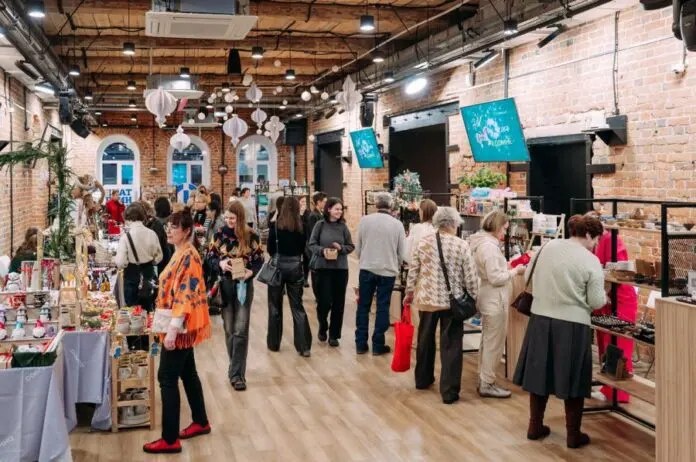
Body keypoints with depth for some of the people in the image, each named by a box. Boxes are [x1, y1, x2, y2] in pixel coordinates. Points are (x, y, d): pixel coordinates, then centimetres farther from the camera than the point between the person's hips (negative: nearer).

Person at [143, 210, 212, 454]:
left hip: (181, 326, -10)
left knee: (167, 378, -6)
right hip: (180, 326, 10)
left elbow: (186, 295, -25)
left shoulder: (188, 256, -19)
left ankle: (170, 439, 0)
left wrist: (173, 329, -27)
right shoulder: (180, 253, 12)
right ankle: (200, 422, 32)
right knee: (187, 373, 18)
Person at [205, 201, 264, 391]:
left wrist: (251, 272, -19)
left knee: (241, 330, -6)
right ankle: (235, 367, 25)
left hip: (244, 285, -2)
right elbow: (210, 256, 5)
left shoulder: (251, 236, -5)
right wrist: (220, 263, -16)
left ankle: (237, 373, -3)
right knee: (229, 329, 10)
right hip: (225, 285, 2)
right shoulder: (220, 234, 1)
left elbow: (259, 259, 0)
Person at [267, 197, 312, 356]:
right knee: (297, 307, 7)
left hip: (278, 265, -1)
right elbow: (303, 248, 3)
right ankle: (304, 346, 1)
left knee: (275, 306, 12)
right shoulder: (301, 226, -4)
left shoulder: (276, 225, -8)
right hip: (295, 267, 1)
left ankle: (274, 343, 21)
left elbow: (270, 248, -4)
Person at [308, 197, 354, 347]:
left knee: (338, 302, 4)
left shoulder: (343, 226, 1)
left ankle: (334, 334, 16)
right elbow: (312, 244, -1)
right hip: (323, 267, -2)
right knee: (325, 300, -2)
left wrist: (341, 248, -14)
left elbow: (351, 246, 5)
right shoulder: (320, 225, -4)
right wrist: (322, 250, -19)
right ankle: (322, 327, 27)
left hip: (341, 268, 2)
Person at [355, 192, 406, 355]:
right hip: (387, 271, -1)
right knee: (382, 308, 7)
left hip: (367, 269, 1)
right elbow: (401, 252, 2)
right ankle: (378, 345, 11)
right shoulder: (397, 224, -4)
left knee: (363, 306, 11)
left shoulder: (364, 220, -2)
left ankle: (361, 344, 15)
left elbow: (358, 248, 4)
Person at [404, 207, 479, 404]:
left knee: (425, 340, 20)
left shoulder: (423, 242, -1)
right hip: (452, 301, -3)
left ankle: (423, 379, 35)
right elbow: (470, 277, -8)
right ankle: (449, 391, 3)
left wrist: (409, 293, 18)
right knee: (450, 345, 3)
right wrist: (473, 299, 5)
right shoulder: (461, 245, -9)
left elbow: (413, 271, 4)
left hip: (426, 299, 3)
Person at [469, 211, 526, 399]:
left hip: (489, 299, 11)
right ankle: (487, 385, 8)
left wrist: (507, 266, 7)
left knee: (488, 341, 19)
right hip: (494, 301, -11)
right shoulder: (489, 246, -22)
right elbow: (495, 278, -23)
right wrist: (515, 271, -12)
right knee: (494, 343, 0)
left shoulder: (483, 242, 9)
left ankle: (483, 380, 29)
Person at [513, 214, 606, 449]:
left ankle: (535, 426, 26)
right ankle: (573, 435, 18)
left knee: (539, 374, 16)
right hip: (573, 325, -4)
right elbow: (596, 301, -9)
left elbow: (529, 277, 11)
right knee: (572, 380, 8)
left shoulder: (548, 247, 1)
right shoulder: (591, 262, -11)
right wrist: (604, 297, 14)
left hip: (541, 319, 4)